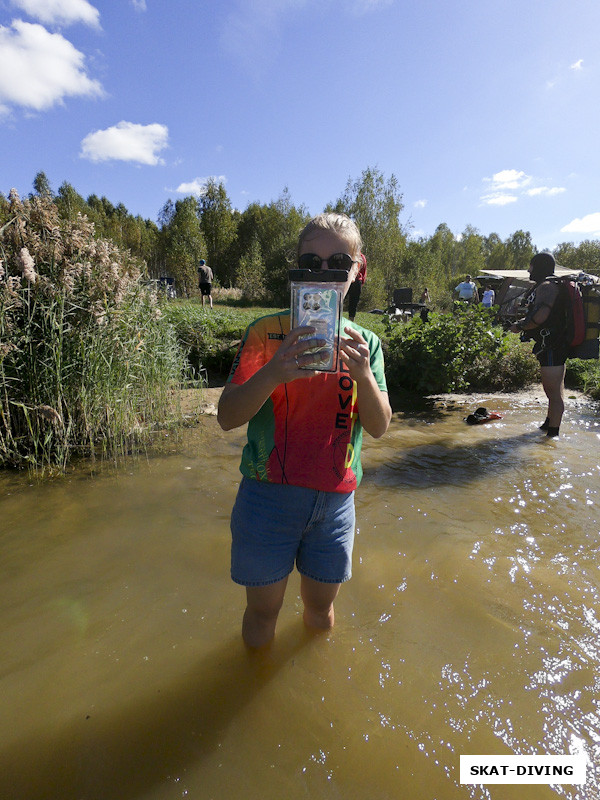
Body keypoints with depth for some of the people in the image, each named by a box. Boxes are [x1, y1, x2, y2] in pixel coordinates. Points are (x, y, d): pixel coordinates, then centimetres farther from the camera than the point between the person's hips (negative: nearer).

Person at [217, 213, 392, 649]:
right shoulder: (267, 332, -5)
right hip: (270, 493, -2)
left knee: (321, 605, 19)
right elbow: (227, 416, -10)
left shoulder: (365, 342, 4)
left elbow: (379, 427, -1)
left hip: (336, 497, 3)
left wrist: (363, 374, -21)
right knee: (264, 609, 11)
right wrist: (273, 373, -29)